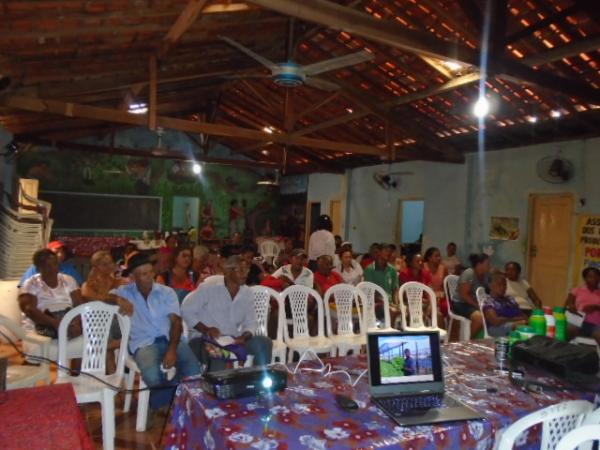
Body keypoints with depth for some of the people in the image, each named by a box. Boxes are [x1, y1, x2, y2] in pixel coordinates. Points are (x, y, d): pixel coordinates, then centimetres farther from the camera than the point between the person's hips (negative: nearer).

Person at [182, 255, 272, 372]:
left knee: (264, 342, -16)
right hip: (205, 339, -5)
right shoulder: (210, 287, -12)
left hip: (232, 340, 5)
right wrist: (205, 330, -21)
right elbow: (186, 310, -9)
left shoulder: (247, 293, 4)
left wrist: (244, 337, -15)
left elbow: (250, 323, 8)